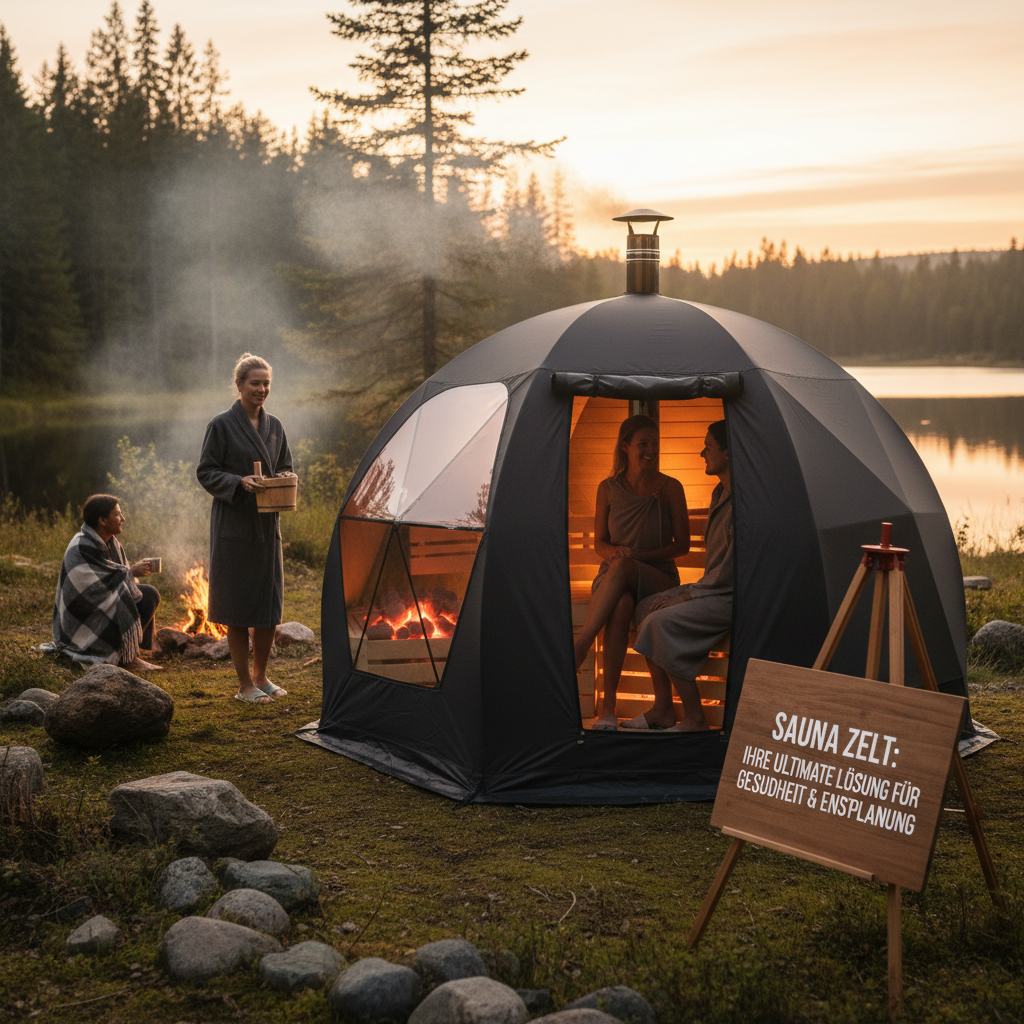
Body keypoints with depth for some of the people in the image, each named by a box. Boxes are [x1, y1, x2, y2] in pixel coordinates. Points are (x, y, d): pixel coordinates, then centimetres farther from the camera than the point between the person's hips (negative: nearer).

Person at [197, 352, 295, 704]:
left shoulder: (274, 426, 11)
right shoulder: (222, 425, -6)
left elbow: (285, 467, 19)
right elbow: (206, 472, -6)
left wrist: (285, 478, -3)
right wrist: (240, 482, -20)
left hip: (268, 524, 6)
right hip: (233, 526, -6)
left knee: (270, 604, 9)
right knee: (238, 607, -1)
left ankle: (260, 676, 24)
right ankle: (245, 684, 8)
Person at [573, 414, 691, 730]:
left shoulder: (670, 488, 0)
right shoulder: (608, 488, 6)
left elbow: (682, 544, 2)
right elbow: (599, 542, 12)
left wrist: (639, 556, -14)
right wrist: (613, 551, -14)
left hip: (659, 579, -1)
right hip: (613, 579, 1)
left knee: (621, 567, -39)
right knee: (621, 605, -39)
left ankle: (579, 647, -41)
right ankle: (608, 706, -44)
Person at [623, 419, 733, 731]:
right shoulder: (720, 494, 16)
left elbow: (731, 566, -21)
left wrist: (695, 592, -11)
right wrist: (695, 589, 8)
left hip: (732, 598, -11)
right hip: (715, 589, 11)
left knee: (663, 623, -22)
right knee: (647, 609, 3)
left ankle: (694, 718, -13)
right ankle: (662, 709, 4)